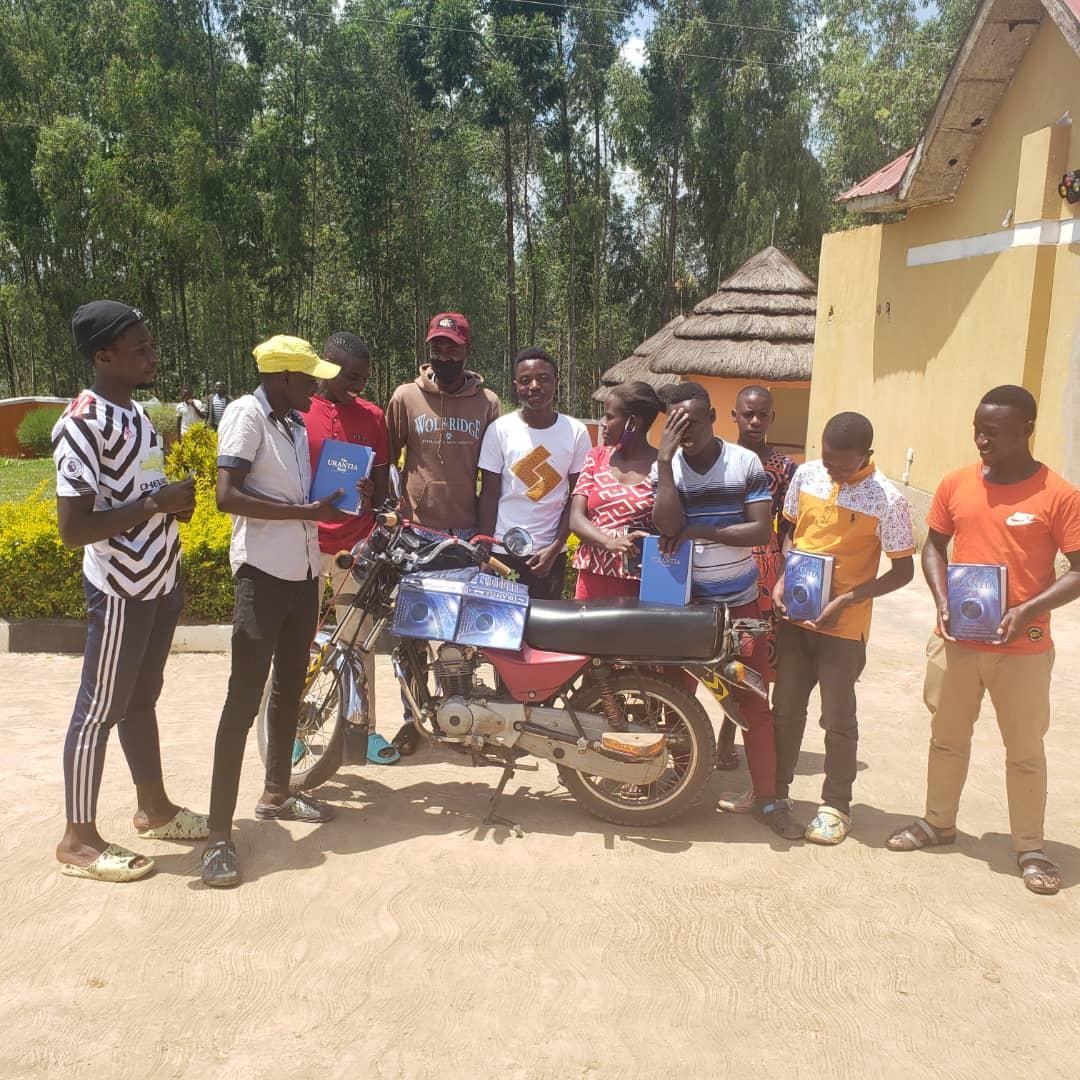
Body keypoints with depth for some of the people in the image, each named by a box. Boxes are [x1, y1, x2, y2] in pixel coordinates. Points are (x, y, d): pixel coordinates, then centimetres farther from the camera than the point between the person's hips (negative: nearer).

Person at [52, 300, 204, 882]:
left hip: (159, 582, 9)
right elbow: (73, 529, -24)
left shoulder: (136, 411, 9)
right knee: (100, 710, 4)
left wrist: (174, 502, 5)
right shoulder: (83, 424, -20)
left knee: (141, 700, 20)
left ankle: (154, 807, 34)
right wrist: (158, 503, -23)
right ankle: (78, 838, 19)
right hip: (121, 590, -9)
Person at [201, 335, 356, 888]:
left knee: (289, 688, 18)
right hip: (263, 573, -8)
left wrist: (333, 495, 6)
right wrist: (306, 511, -22)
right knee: (244, 698, -8)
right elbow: (228, 495, -20)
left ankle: (276, 793, 34)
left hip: (303, 571, 9)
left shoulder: (294, 424, 15)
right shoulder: (246, 414, -9)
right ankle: (219, 832, -3)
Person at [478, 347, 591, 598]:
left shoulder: (576, 432, -1)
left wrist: (554, 550, -5)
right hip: (502, 552, -1)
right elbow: (489, 496, -1)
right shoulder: (500, 430, -4)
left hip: (551, 556, 1)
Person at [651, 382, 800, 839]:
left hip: (740, 601, -1)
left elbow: (762, 530, -12)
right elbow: (668, 527, -20)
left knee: (753, 702, 1)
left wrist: (699, 530, -20)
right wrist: (665, 460, -23)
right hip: (684, 600, 1)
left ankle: (766, 797, 12)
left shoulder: (746, 463, -6)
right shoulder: (665, 467, -4)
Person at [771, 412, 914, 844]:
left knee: (838, 719, 7)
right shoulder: (806, 474, -2)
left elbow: (903, 570, -9)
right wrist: (782, 578, -3)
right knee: (785, 708, 15)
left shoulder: (887, 499, -15)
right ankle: (776, 790, 31)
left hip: (843, 625, -4)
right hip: (793, 614, 5)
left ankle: (836, 806, 24)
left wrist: (847, 600, -18)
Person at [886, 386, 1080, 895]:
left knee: (1025, 750, 10)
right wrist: (942, 601, -5)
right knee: (947, 738, 18)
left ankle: (1030, 847, 26)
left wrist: (1027, 610, -21)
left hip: (1022, 649, -3)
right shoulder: (956, 484, 0)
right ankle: (938, 823, 36)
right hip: (955, 640, 4)